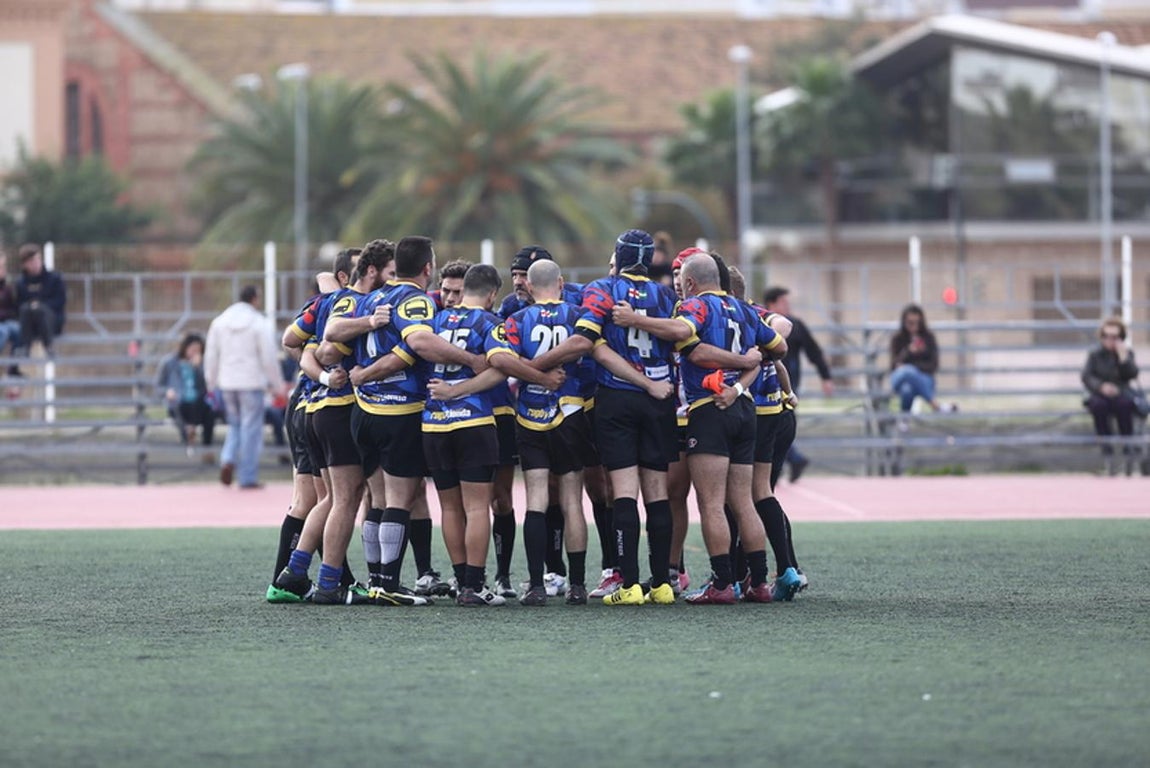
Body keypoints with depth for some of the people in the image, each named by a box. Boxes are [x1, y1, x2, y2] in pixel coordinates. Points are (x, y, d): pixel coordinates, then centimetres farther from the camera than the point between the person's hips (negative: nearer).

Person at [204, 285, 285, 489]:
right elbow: (269, 358, -8)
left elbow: (211, 356, 9)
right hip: (251, 381, -5)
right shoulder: (259, 323, -8)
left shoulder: (219, 322, 7)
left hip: (227, 382, 5)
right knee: (251, 429, 1)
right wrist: (277, 385, 1)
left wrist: (211, 383, 18)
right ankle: (248, 478, 1)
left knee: (235, 424, 19)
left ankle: (228, 459, -6)